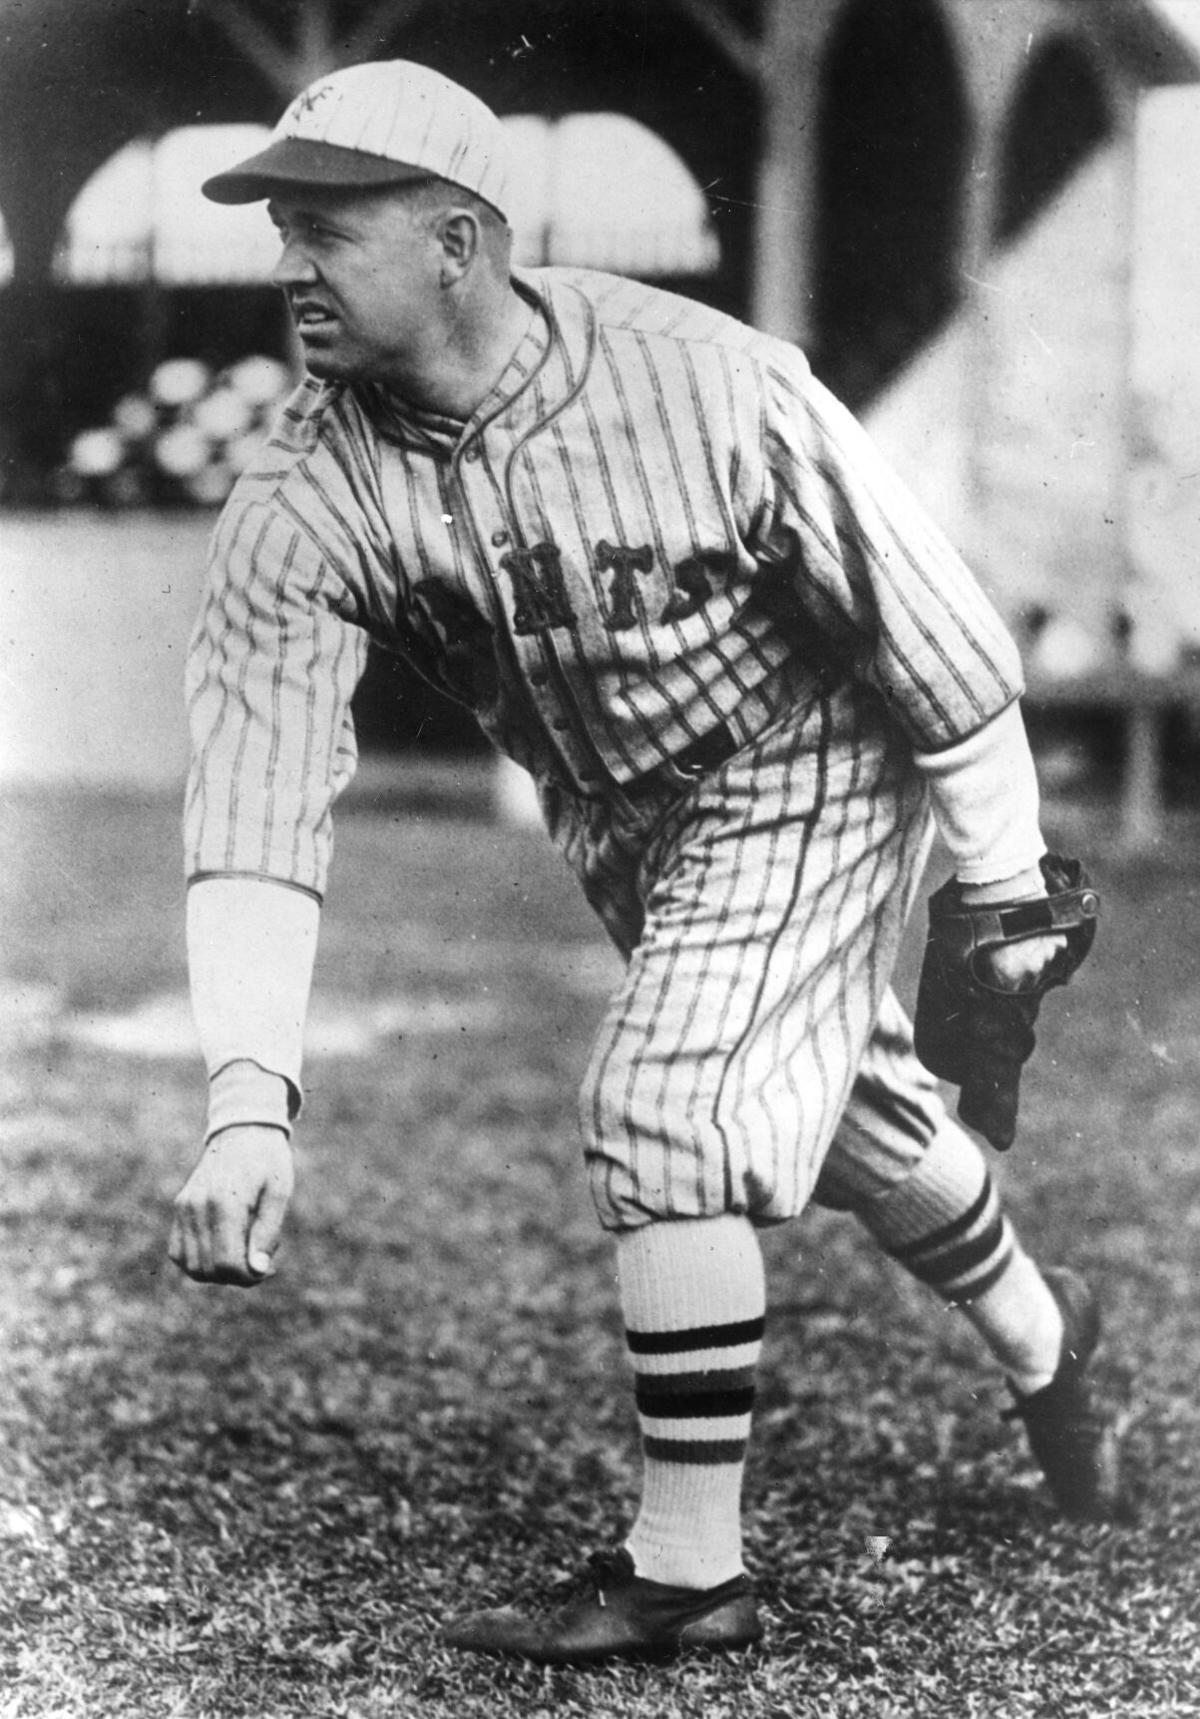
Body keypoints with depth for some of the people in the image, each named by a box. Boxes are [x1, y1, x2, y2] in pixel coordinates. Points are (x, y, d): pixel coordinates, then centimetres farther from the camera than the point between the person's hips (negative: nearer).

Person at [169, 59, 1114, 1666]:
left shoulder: (715, 392, -32)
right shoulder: (304, 502, -23)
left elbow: (937, 636, -20)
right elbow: (254, 801, -29)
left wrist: (1006, 901, -14)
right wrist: (250, 1101, -41)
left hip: (809, 776, -5)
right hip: (613, 817, 5)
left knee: (660, 1115, -17)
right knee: (836, 1103, 19)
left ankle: (689, 1572, -2)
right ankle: (1039, 1337, 47)